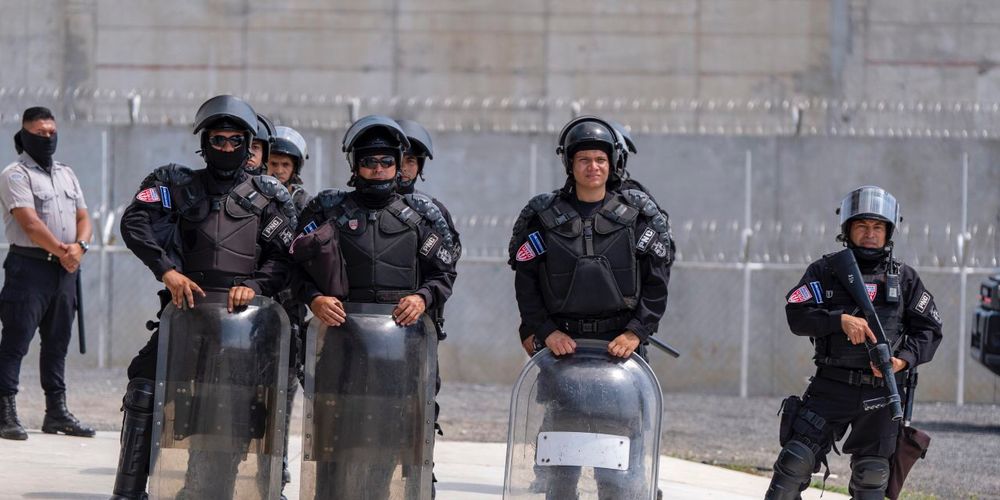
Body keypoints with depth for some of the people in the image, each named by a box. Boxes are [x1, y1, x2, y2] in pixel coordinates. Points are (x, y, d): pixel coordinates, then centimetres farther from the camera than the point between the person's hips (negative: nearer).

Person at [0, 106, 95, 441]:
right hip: (29, 266, -7)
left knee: (57, 343, 11)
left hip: (66, 269, 7)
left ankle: (57, 411, 16)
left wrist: (79, 246, -7)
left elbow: (83, 218, 13)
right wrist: (61, 251, -17)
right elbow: (30, 223, -15)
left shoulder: (66, 174, 18)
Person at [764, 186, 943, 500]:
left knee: (871, 474, 5)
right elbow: (797, 315, -7)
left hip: (880, 390, 1)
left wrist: (904, 359, -10)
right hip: (831, 387, -1)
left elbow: (929, 330, 8)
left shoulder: (904, 279, 10)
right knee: (796, 459, -9)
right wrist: (841, 320, -22)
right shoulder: (825, 272, 5)